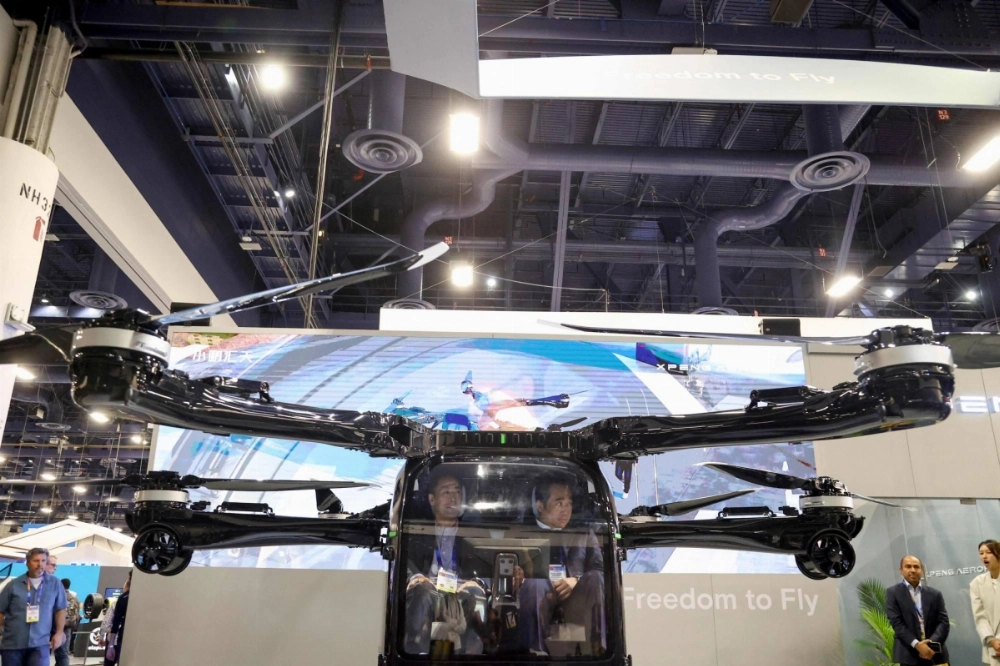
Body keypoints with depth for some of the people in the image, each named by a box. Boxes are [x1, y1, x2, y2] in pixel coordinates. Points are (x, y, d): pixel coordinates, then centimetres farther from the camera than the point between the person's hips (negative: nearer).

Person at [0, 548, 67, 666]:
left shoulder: (55, 584, 4)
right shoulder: (14, 585, 4)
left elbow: (60, 609, 10)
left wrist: (59, 633, 4)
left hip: (40, 643, -1)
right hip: (12, 642, 2)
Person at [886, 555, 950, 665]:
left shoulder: (935, 594, 13)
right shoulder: (893, 593, 4)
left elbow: (943, 622, 4)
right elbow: (897, 623, -5)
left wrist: (931, 644, -13)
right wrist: (916, 644, -17)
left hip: (935, 654, 3)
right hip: (908, 654, -3)